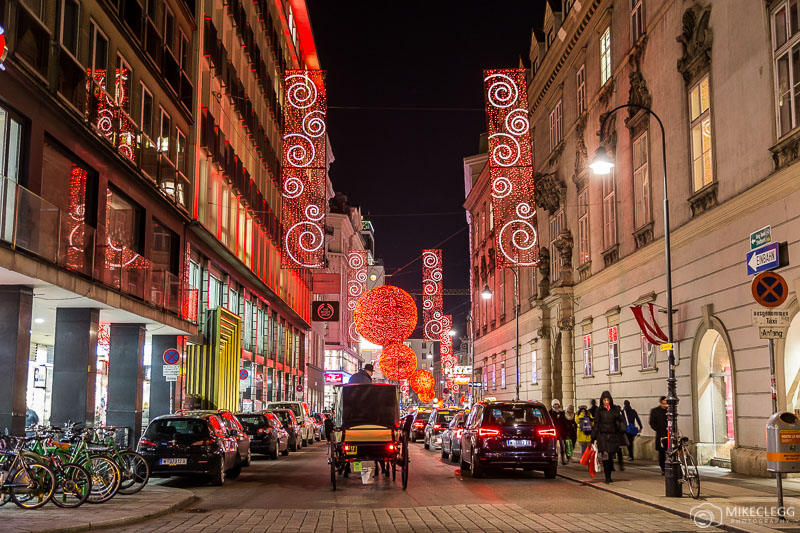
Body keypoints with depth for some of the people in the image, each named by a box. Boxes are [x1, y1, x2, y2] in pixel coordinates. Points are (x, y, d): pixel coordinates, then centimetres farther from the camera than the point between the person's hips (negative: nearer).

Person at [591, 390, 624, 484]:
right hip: (602, 435, -1)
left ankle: (609, 475, 18)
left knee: (611, 456, 4)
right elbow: (596, 424, 5)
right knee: (605, 455, -11)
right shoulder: (599, 410, 3)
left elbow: (620, 420, 4)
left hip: (613, 435, 2)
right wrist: (593, 437, 4)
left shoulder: (615, 409, 5)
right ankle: (607, 477, -9)